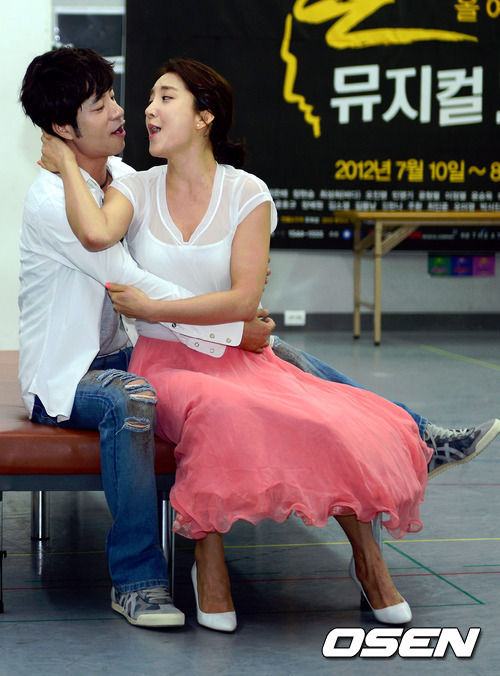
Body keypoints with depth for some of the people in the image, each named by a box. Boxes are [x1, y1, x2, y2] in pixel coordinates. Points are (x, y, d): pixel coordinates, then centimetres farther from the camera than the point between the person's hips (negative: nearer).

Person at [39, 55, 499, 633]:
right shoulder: (136, 190, 4)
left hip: (237, 358, 1)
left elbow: (242, 301, -11)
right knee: (216, 413, -37)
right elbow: (96, 235, -22)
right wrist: (68, 165, -11)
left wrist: (152, 308, -13)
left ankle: (367, 559, 3)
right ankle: (209, 566, -19)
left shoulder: (246, 193, 0)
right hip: (164, 364, -1)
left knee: (339, 425, -22)